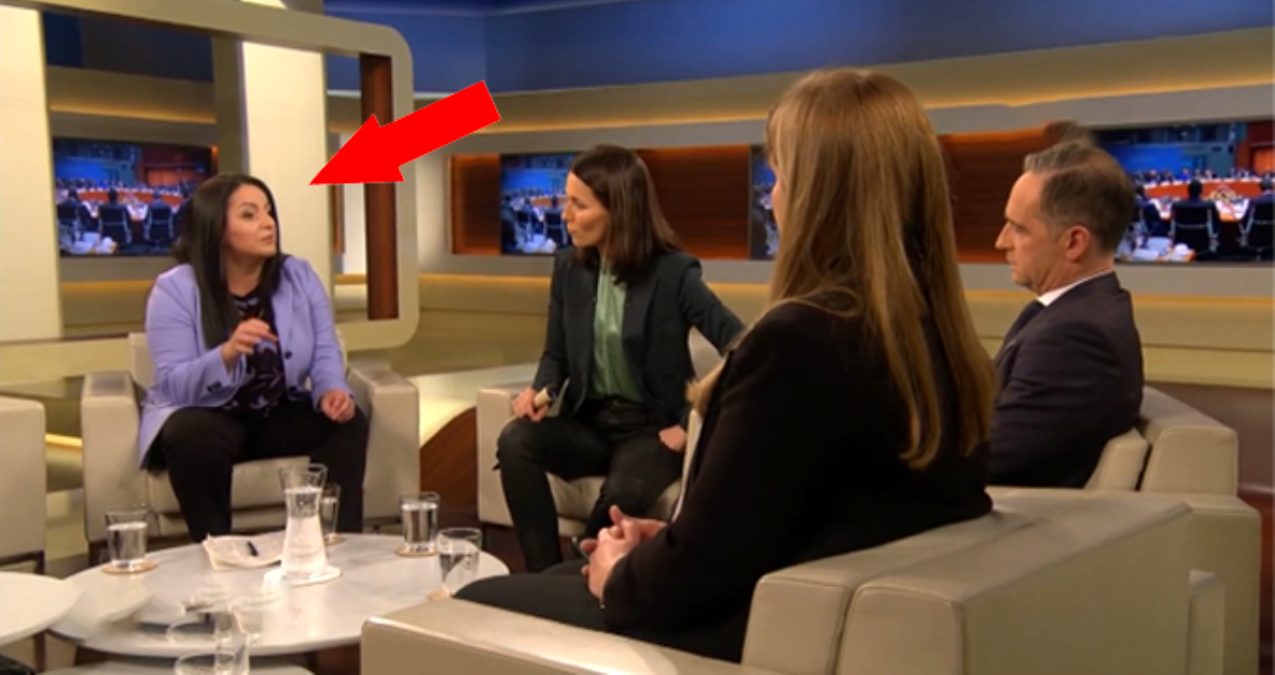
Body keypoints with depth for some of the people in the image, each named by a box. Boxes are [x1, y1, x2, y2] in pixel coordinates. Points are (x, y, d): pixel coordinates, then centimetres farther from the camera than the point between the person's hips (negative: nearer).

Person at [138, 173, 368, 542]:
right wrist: (228, 353, -39)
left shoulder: (299, 276, -2)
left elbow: (325, 353, -4)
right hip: (204, 417, -3)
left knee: (346, 422, -21)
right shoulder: (174, 289, -14)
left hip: (281, 415, 4)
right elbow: (173, 385, -20)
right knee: (195, 438, -36)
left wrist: (331, 389, -28)